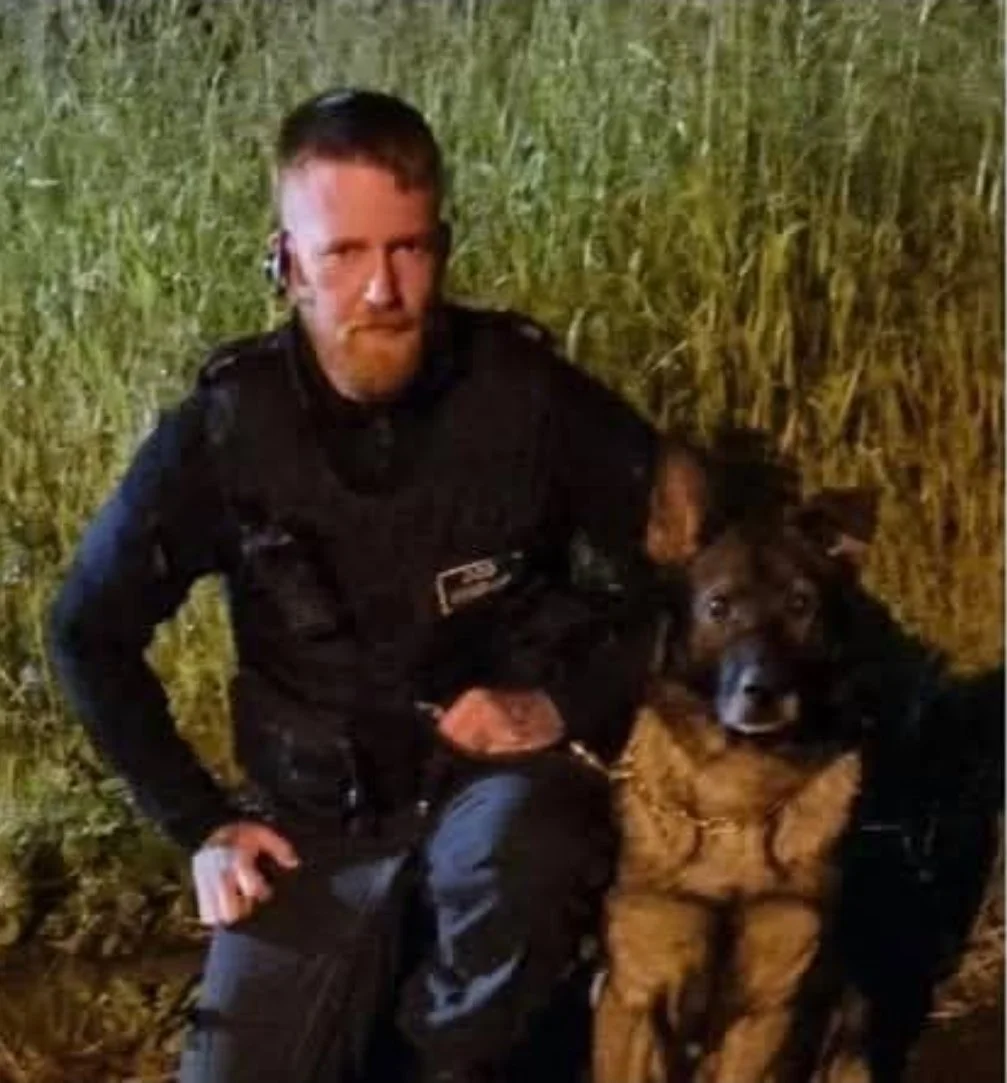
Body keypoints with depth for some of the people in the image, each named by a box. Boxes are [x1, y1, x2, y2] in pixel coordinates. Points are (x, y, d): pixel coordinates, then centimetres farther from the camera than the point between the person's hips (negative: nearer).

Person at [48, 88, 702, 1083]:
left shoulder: (523, 388, -14)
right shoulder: (228, 421, -10)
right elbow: (88, 633, 2)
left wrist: (570, 709, -18)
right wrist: (198, 822, -3)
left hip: (496, 779, -1)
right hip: (317, 818, 2)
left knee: (510, 853, -36)